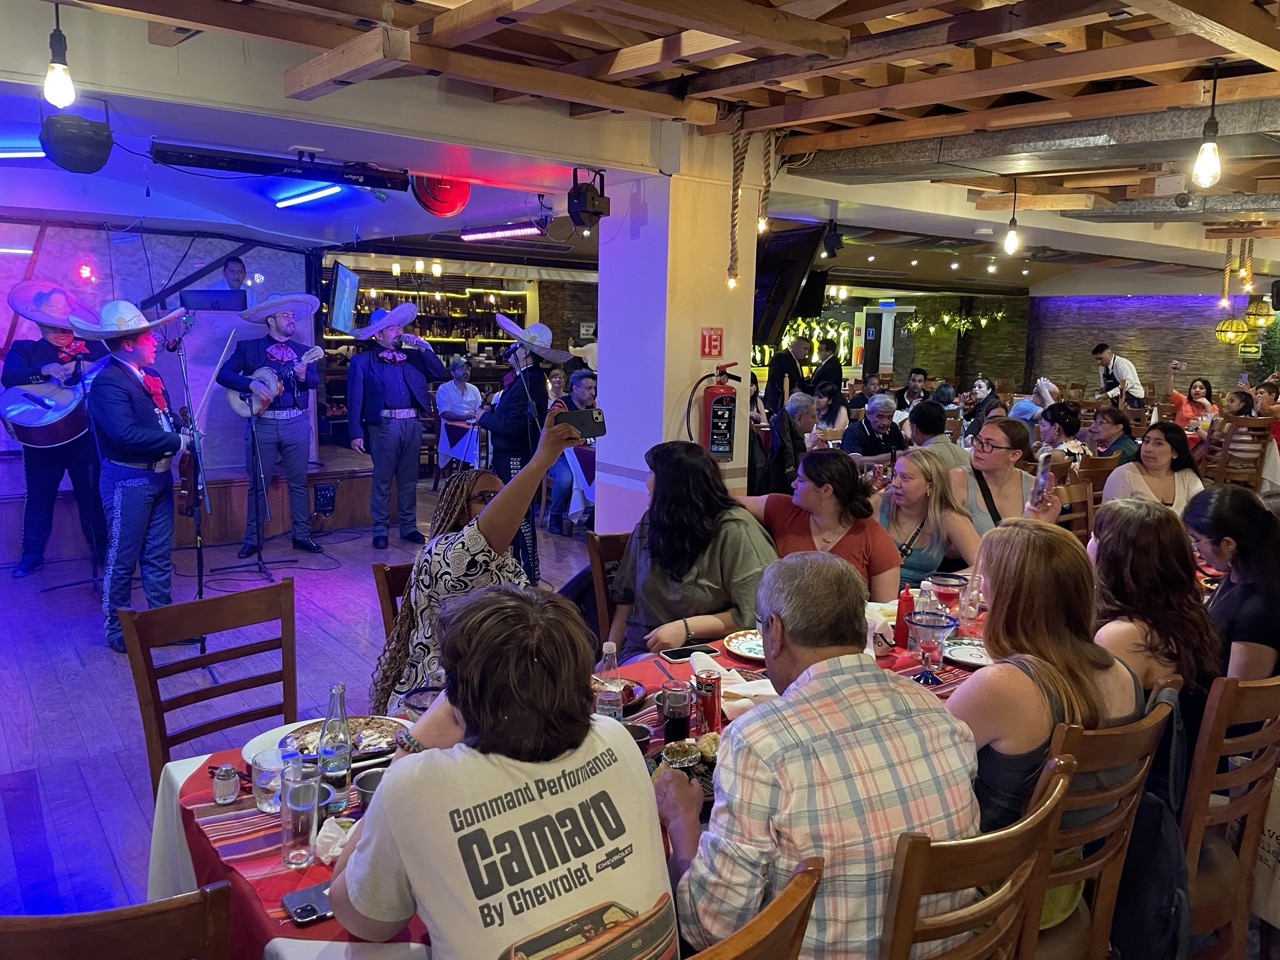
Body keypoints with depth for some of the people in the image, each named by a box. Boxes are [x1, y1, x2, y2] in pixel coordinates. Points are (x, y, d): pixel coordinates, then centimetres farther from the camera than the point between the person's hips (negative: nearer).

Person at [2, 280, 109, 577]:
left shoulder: (91, 347, 8)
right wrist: (45, 371, -29)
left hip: (85, 434, 0)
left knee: (92, 494, 7)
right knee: (39, 497, 8)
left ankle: (102, 550, 19)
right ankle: (32, 555, 19)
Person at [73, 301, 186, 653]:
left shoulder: (150, 375, 10)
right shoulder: (108, 382, -18)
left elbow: (167, 416, 15)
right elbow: (125, 433, -29)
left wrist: (183, 426, -8)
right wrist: (177, 441, -22)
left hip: (159, 475, 8)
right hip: (128, 480, -8)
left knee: (159, 555, 15)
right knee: (122, 559, 4)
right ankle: (116, 629, 17)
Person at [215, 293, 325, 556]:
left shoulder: (302, 350, 12)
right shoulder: (248, 348, 5)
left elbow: (315, 381, -3)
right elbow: (223, 374, -5)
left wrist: (303, 375, -24)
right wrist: (251, 384, -19)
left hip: (297, 424, 2)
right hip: (262, 423, -2)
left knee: (298, 482, 6)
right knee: (258, 484, 4)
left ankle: (302, 536, 14)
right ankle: (252, 539, 12)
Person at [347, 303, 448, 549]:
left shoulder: (413, 356, 14)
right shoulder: (362, 360, 3)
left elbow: (440, 374, 7)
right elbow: (355, 399, -1)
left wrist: (424, 348, 1)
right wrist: (356, 433, -8)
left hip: (412, 424, 4)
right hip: (384, 425, -4)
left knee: (409, 480, 11)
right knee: (382, 480, 3)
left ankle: (408, 527, 20)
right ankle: (380, 530, 10)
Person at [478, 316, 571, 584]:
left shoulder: (527, 383, -21)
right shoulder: (530, 378, 12)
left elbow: (512, 425, -26)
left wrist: (484, 417, -12)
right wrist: (492, 412, 1)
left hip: (515, 459, -11)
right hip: (512, 456, 11)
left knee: (521, 517, -3)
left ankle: (530, 576, 5)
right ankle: (522, 570, 27)